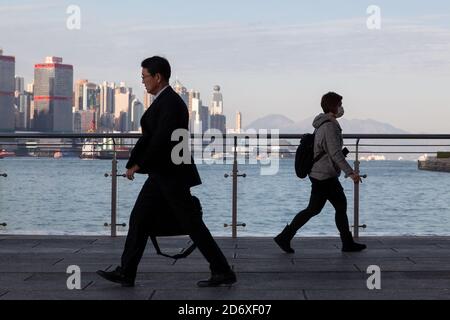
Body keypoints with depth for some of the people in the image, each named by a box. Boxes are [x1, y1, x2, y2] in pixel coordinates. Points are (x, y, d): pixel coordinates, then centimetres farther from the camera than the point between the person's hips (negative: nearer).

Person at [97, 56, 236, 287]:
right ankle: (126, 273, 9)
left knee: (191, 224, -3)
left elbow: (160, 140, -23)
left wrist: (140, 164, -11)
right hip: (162, 174, 10)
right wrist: (132, 163, 4)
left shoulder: (171, 103, -18)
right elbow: (148, 137, 13)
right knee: (139, 218, 7)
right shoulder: (163, 101, 14)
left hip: (172, 175, -10)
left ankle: (223, 272, 5)